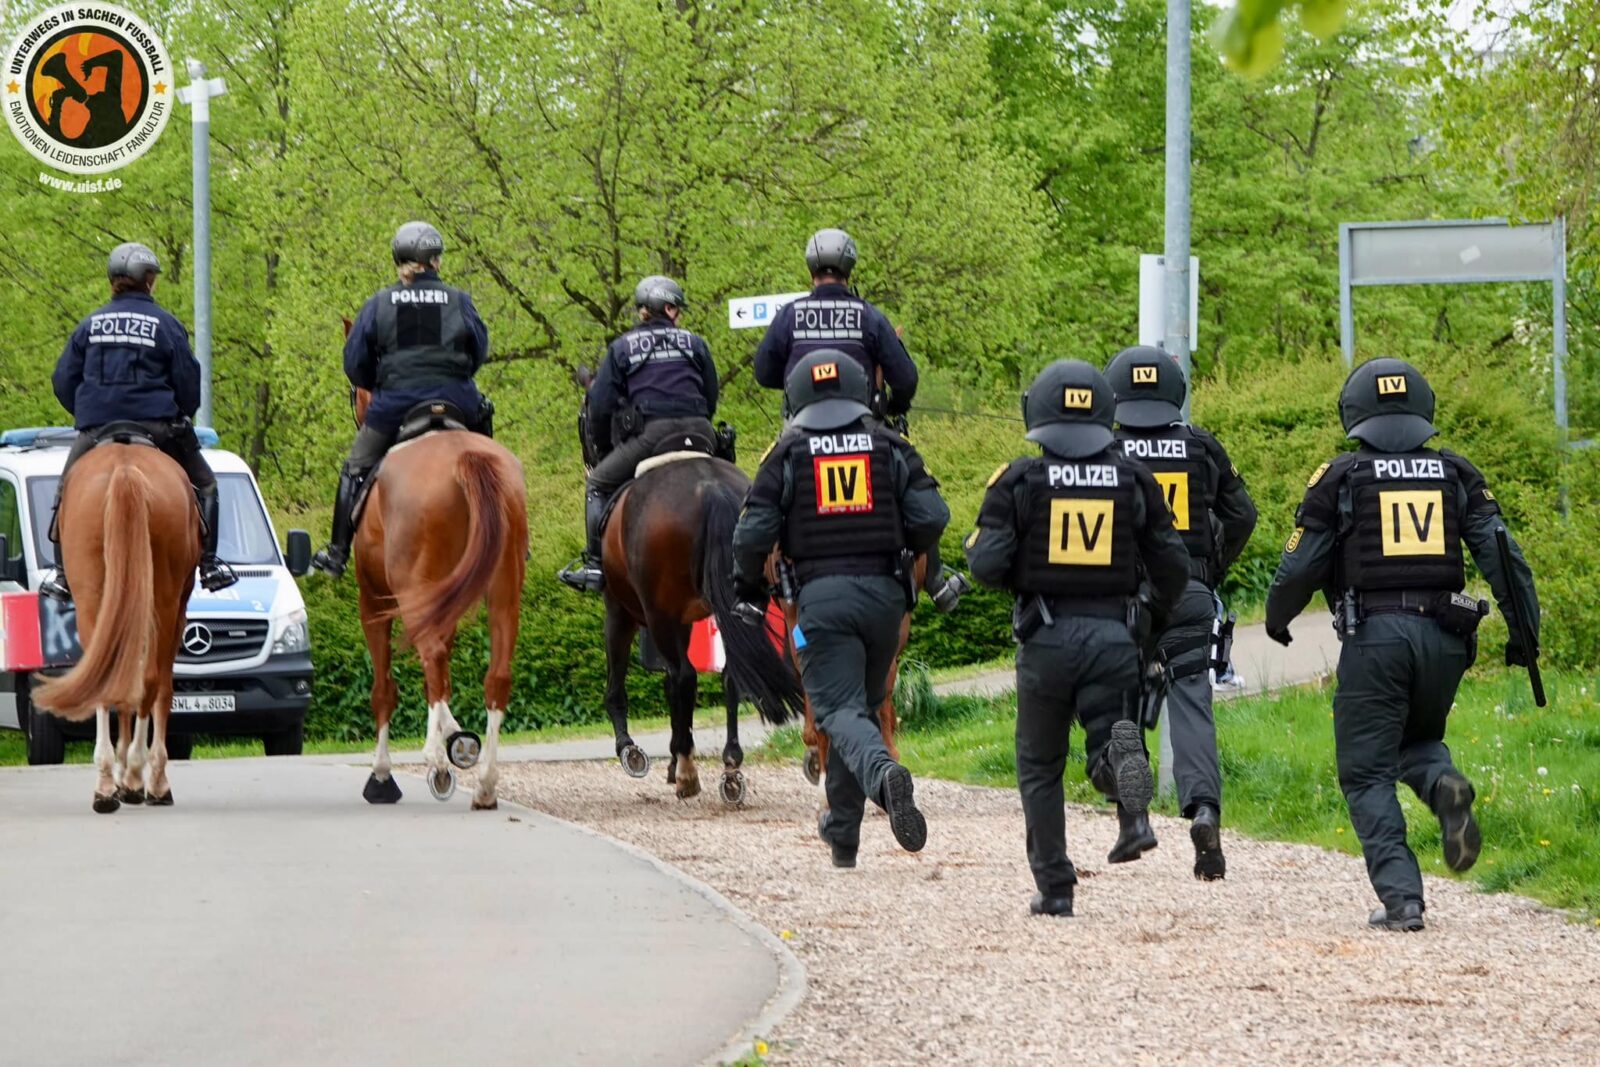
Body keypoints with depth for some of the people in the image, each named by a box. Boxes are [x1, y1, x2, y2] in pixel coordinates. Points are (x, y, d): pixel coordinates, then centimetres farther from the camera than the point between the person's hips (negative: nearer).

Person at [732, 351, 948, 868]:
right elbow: (931, 518, -2)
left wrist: (749, 588, 14)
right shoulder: (890, 447, 7)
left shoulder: (789, 453, 2)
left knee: (840, 710, -8)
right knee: (864, 703, 18)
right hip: (884, 592, 3)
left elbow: (754, 534, -3)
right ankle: (842, 832, 24)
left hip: (822, 595, -3)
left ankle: (884, 774, -41)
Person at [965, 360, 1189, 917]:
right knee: (1106, 739, 9)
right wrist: (1151, 614, 23)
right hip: (1114, 636, 1)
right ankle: (1123, 753, -28)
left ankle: (1054, 887, 12)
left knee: (1040, 767, 14)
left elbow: (988, 566, -10)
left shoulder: (1019, 480, -4)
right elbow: (1172, 568, 4)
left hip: (1047, 636, -1)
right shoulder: (1133, 480, 4)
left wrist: (974, 546, 13)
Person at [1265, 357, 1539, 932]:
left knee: (1367, 772, 5)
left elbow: (1300, 567, 2)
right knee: (1417, 739, 26)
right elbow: (1503, 556, 2)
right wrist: (1525, 634, 5)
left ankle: (1400, 897, -9)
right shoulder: (1457, 475, 9)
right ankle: (1445, 785, -10)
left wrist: (1276, 620, 20)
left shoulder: (1340, 479, 1)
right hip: (1444, 637, 3)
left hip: (1372, 636, -3)